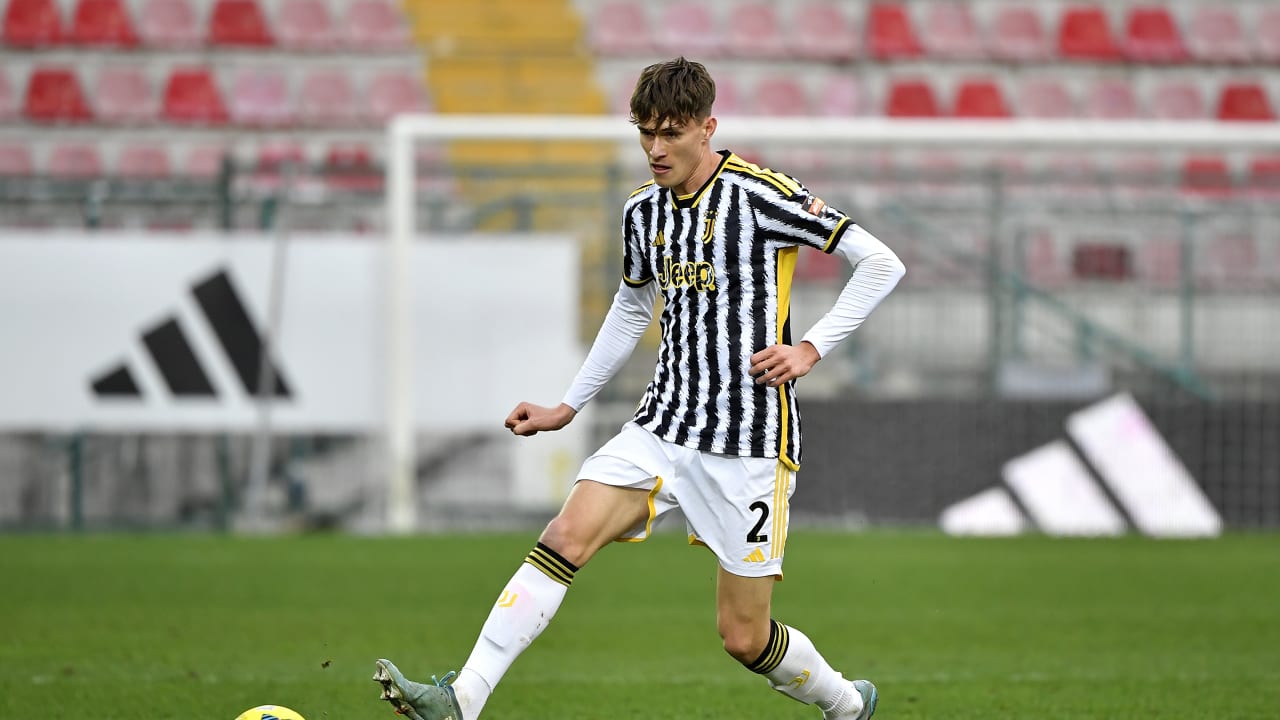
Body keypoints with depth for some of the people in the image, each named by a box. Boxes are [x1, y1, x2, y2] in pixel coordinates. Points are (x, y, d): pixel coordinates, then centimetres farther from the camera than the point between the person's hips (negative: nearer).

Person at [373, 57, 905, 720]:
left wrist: (811, 348, -13)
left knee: (744, 637, -1)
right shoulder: (644, 212, 10)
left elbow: (881, 264, -6)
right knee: (565, 538, -17)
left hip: (747, 443, -5)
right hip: (662, 425, 5)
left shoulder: (760, 196, -10)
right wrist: (568, 408, 25)